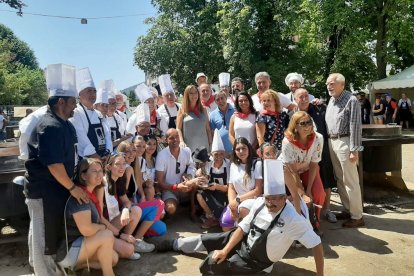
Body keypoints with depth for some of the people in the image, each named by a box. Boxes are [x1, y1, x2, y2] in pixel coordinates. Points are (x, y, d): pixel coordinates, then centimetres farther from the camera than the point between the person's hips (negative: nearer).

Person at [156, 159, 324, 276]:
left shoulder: (293, 219, -30)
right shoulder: (260, 203, -15)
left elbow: (316, 245, -23)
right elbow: (242, 228, -7)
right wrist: (226, 250, -12)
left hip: (257, 261, -4)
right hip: (244, 241, 5)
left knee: (213, 262, -15)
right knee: (207, 240, 10)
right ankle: (174, 244, 34)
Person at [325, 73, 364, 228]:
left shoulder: (351, 100, -11)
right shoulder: (331, 100, 14)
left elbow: (355, 126, -15)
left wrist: (354, 150, -18)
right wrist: (328, 142, 13)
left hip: (344, 142, -8)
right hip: (332, 142, 8)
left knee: (350, 181, -3)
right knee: (339, 179, 14)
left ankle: (357, 216, 7)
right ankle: (348, 210, 27)